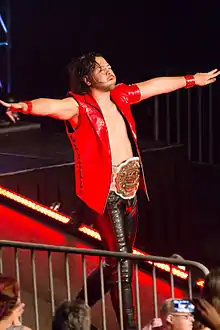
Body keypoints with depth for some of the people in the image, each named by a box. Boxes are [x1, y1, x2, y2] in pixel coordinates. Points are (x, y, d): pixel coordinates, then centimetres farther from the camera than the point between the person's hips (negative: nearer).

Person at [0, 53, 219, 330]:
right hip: (106, 192, -8)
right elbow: (52, 105, -29)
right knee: (122, 263, -8)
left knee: (118, 262, 14)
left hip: (130, 190, 8)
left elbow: (156, 85, 24)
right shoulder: (79, 106, -9)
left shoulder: (120, 96, 11)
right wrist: (26, 106, -50)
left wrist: (191, 80, 36)